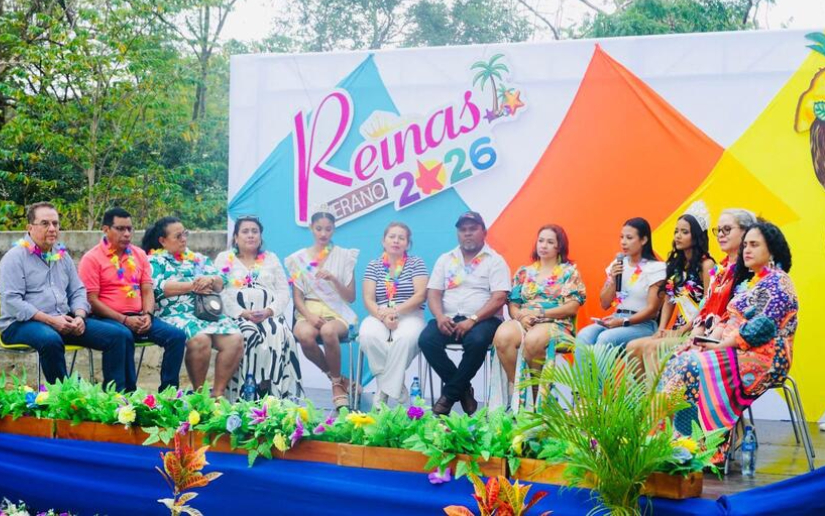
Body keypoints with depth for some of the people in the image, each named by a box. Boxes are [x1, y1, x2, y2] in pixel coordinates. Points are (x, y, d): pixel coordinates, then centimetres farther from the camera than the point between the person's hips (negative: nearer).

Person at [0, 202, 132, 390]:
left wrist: (79, 316, -6)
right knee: (51, 340, -42)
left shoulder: (62, 255, 16)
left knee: (119, 335, -10)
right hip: (22, 324, -6)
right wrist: (50, 320, -21)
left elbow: (78, 292, 18)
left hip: (64, 321, 6)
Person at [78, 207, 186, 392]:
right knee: (124, 336, -39)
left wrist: (147, 315, -8)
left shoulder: (139, 255, 15)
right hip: (109, 319, -6)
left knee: (177, 335, -15)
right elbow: (91, 300, -9)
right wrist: (124, 320, -16)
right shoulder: (92, 259, -3)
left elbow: (147, 290, 13)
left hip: (138, 317, 6)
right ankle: (128, 392, -28)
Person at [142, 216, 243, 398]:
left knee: (235, 339, -21)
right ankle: (199, 392, -18)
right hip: (174, 314, -5)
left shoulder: (198, 258, 24)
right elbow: (159, 287, -9)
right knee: (200, 339, -36)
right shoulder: (154, 261, 10)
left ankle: (218, 392, -15)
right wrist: (193, 285, -8)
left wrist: (209, 280, -10)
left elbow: (219, 284, 14)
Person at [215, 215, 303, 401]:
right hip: (238, 316, -2)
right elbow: (219, 293, 0)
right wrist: (243, 313, -15)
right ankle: (250, 392, -32)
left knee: (281, 335, -32)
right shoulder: (224, 259, 13)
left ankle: (277, 391, -32)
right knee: (250, 335, -36)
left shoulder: (271, 259, 20)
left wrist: (268, 311, -10)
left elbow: (284, 292, 11)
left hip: (270, 315, 2)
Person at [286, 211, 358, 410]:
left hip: (338, 312, -1)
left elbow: (351, 297, 3)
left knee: (328, 332, -38)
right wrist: (310, 316, -14)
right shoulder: (299, 258, 10)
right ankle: (339, 379, -11)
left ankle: (337, 384, -14)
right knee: (304, 335, -35)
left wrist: (333, 279, -15)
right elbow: (297, 297, 5)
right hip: (309, 311, 2)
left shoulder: (344, 256, 6)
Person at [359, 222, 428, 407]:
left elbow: (420, 295, -3)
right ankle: (397, 388, -22)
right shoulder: (373, 266, 13)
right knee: (368, 335, -34)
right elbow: (368, 299, 3)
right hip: (379, 316, 2)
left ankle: (385, 390, -23)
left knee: (405, 338, -38)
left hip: (409, 316, -2)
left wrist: (396, 311, -18)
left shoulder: (416, 264, 8)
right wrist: (383, 316, -18)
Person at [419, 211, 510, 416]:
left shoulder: (495, 261, 4)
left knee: (477, 341, -37)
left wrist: (472, 320, -20)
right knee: (426, 339, -27)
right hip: (449, 319, 4)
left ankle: (449, 394, -18)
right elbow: (433, 293, 10)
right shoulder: (445, 260, 17)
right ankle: (463, 389, -10)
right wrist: (440, 317, -12)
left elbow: (499, 298, -7)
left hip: (483, 320, -3)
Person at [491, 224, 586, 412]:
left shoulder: (569, 272, 11)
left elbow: (572, 307, -2)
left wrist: (540, 313, -11)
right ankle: (516, 388, -21)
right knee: (503, 336, -33)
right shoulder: (524, 272, 21)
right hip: (524, 322, 3)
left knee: (532, 340, -39)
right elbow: (512, 304, 14)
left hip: (555, 323, -3)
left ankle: (534, 390, -19)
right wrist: (520, 316, -10)